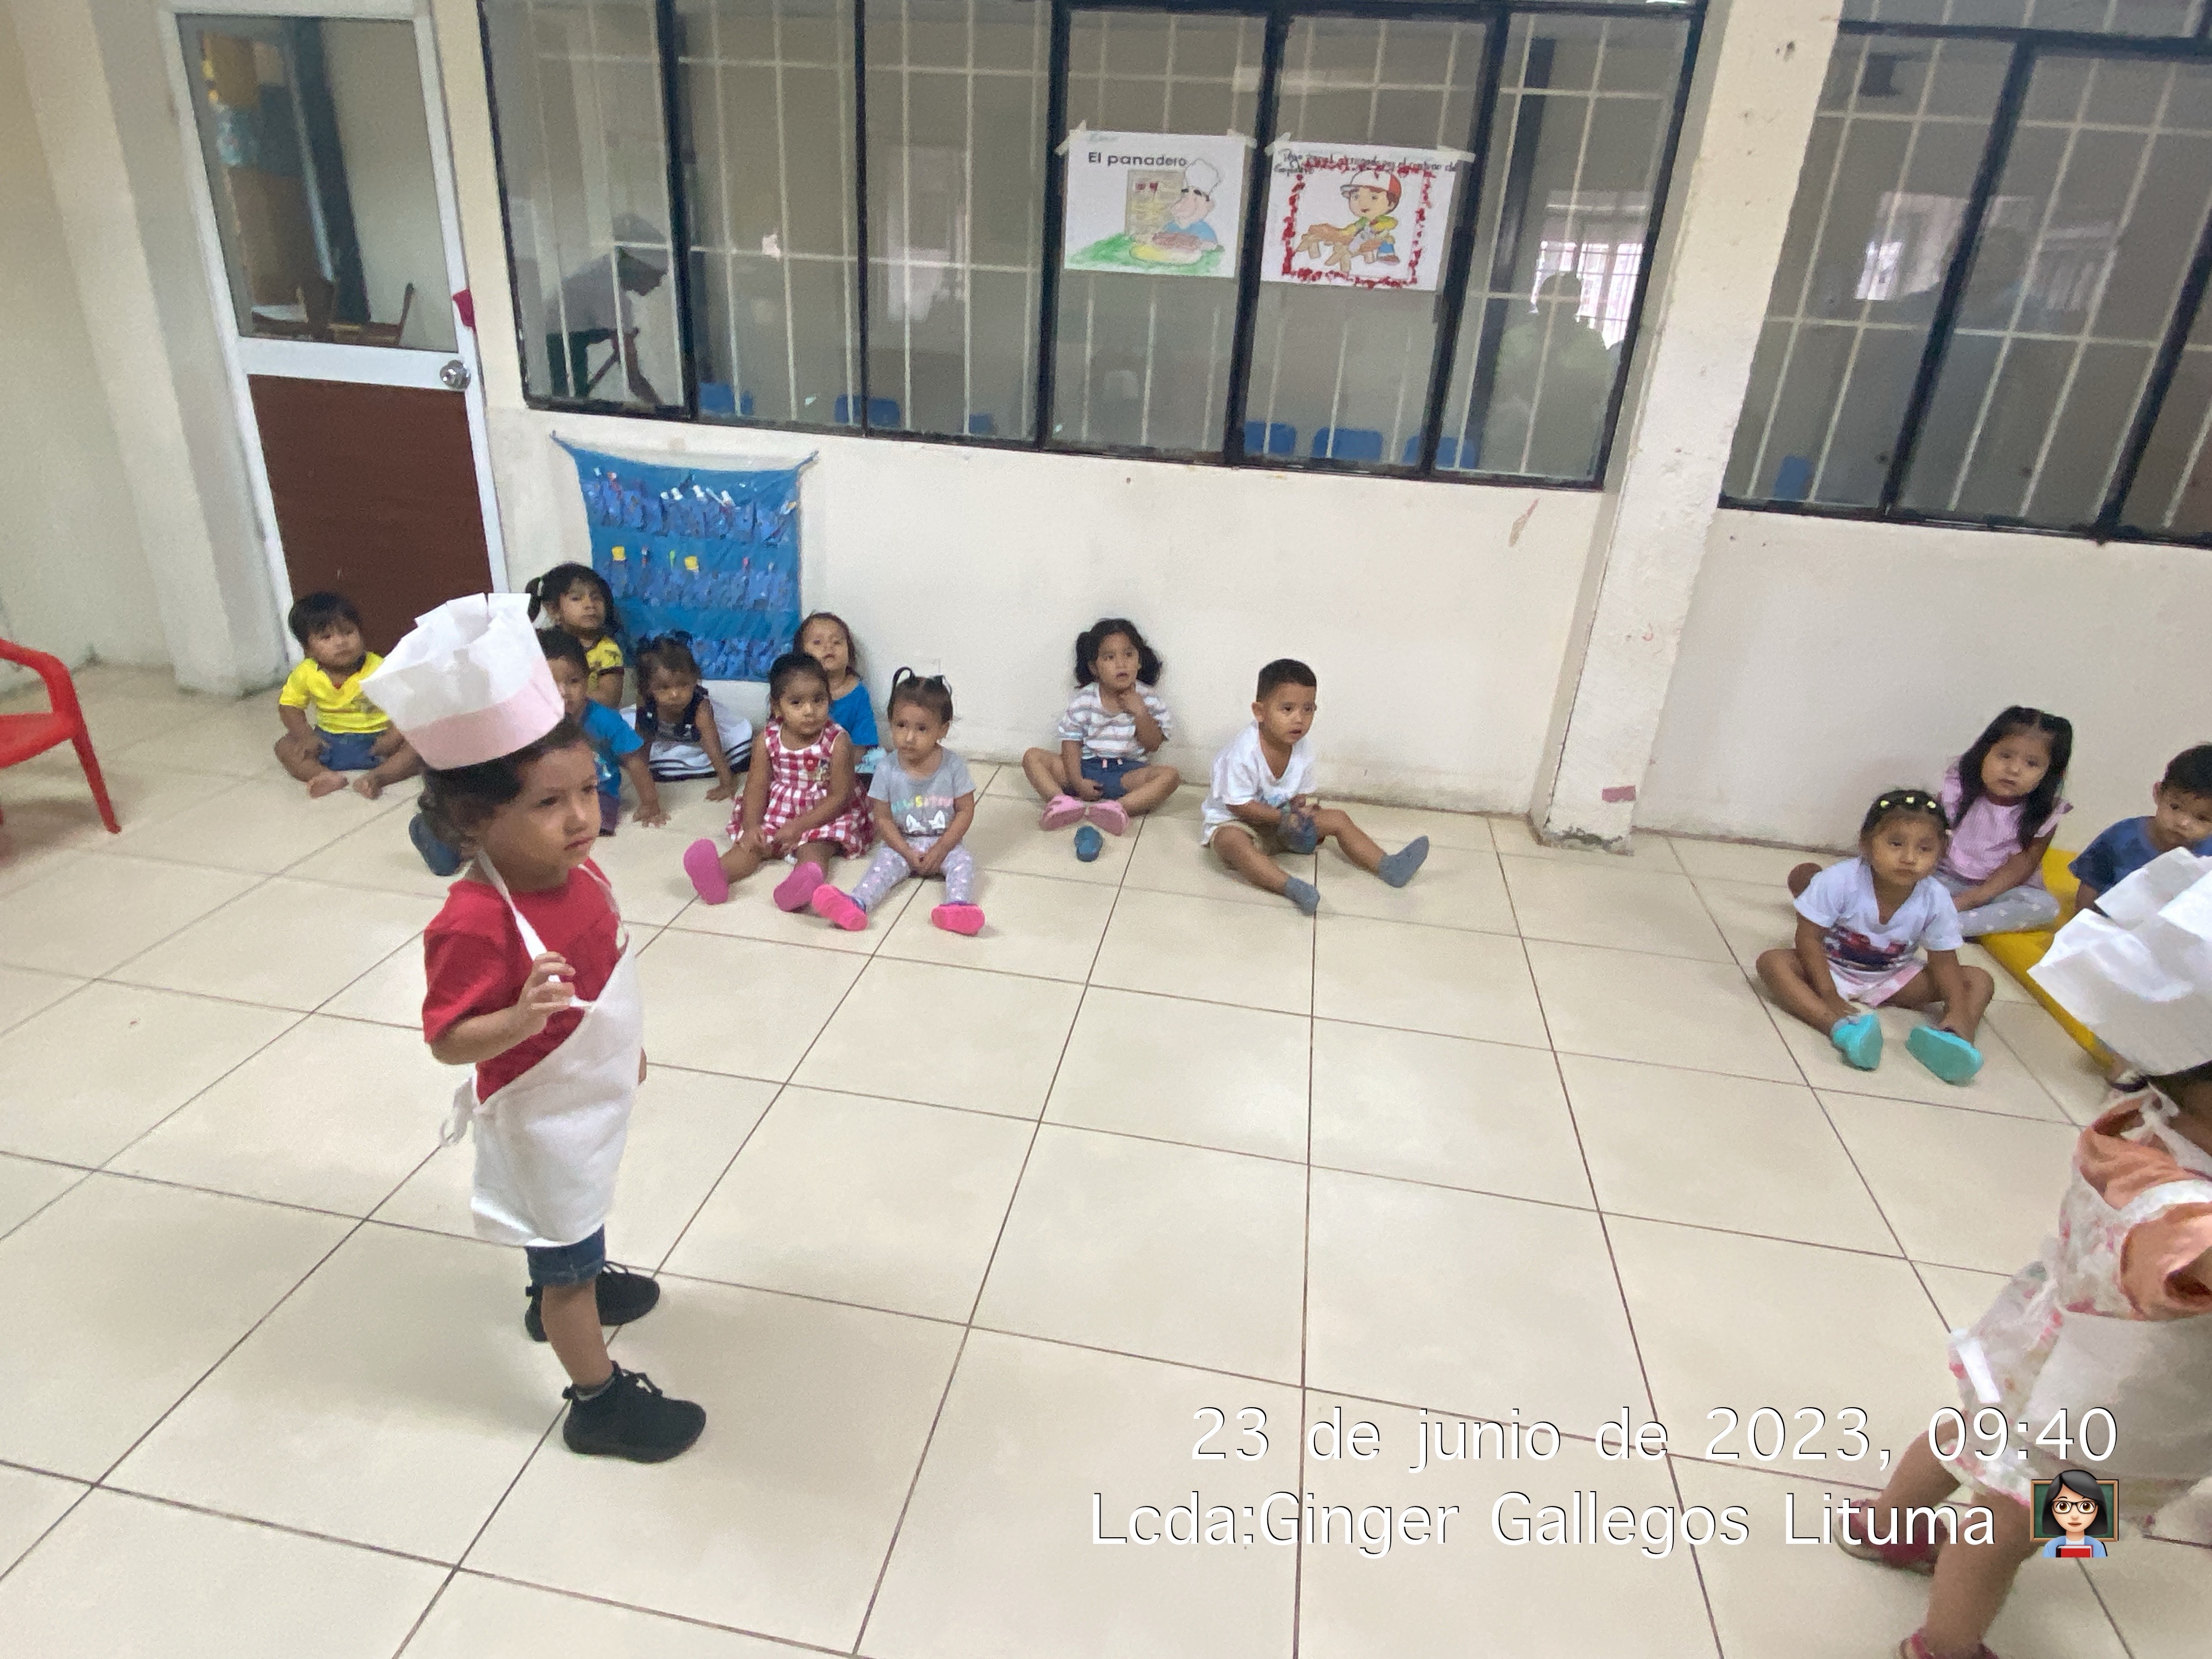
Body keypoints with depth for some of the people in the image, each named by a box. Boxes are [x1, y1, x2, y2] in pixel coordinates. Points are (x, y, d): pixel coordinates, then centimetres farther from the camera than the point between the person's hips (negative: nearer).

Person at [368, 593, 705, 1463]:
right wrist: (522, 1019, -48)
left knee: (568, 1223, 33)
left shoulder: (576, 873, -11)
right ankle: (598, 1401, 31)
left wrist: (625, 1041, 18)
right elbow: (449, 1040, -29)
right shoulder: (475, 925, -35)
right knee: (570, 1259, 11)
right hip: (541, 1120, -7)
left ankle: (560, 1293, 60)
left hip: (589, 1097, 8)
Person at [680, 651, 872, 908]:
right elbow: (756, 787, -3)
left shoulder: (837, 742, -14)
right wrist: (751, 827, -22)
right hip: (775, 812, 4)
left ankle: (804, 881, -62)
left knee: (813, 849, -32)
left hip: (822, 817, -4)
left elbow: (840, 797, -14)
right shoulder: (768, 741, -4)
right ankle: (718, 873, -47)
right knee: (751, 845, -21)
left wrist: (798, 827, -21)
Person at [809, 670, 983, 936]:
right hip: (900, 844, 0)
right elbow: (883, 818, -5)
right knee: (884, 864, -25)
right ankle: (855, 906, -48)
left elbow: (966, 811, -6)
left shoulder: (954, 766, -10)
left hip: (944, 843, 0)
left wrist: (940, 849, -14)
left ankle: (958, 906, -51)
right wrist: (907, 853, -15)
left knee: (963, 862, -26)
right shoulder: (887, 770, -9)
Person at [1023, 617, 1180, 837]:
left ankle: (1119, 808, -45)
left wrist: (1140, 713, -17)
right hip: (1086, 769, 1)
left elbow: (1153, 745, -3)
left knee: (1170, 775, -27)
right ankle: (1062, 801, -37)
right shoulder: (1084, 701, -3)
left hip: (1127, 774, -1)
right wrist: (1077, 782, -16)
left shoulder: (1147, 699, -1)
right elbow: (1071, 743, -4)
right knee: (1033, 757, -14)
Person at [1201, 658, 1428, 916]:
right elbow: (1238, 805, -24)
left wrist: (1306, 810, -19)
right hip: (1233, 822, -7)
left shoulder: (1303, 751, -7)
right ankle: (1290, 886, -57)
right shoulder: (1244, 752, -29)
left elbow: (1304, 795, 4)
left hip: (1284, 819, 7)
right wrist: (1283, 817, -27)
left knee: (1337, 818, 1)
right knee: (1234, 842, -41)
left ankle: (1388, 866, 1)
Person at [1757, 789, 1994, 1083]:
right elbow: (1809, 938, -21)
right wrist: (1828, 996, -28)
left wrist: (1960, 1011, -25)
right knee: (1772, 962, -32)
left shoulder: (1937, 901, -16)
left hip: (1893, 979, 3)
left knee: (1980, 981, -11)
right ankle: (1841, 1028, -51)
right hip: (1831, 969, -3)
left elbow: (1943, 961, -8)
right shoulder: (1839, 881, -27)